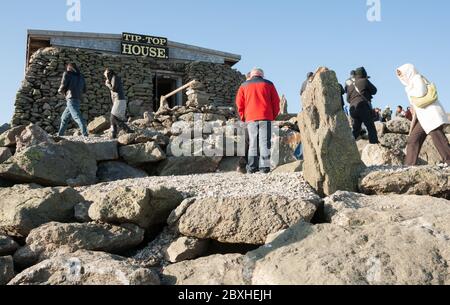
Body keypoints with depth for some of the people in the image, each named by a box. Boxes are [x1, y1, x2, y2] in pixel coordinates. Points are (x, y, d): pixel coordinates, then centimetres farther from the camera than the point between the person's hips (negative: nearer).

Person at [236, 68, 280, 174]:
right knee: (265, 142, -2)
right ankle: (264, 166, -8)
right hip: (266, 117, -1)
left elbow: (239, 103, 9)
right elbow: (276, 101, 6)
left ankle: (252, 167, 3)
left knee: (252, 143, 7)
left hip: (251, 118, 2)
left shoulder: (244, 86, 14)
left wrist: (243, 117, 15)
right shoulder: (268, 84, 10)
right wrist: (274, 116, 11)